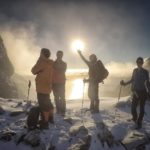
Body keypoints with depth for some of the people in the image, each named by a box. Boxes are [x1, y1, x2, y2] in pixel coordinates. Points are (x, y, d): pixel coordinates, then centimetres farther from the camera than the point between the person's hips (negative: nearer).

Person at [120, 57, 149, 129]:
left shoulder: (145, 72, -6)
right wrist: (125, 83, 9)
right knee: (133, 107, 2)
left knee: (141, 108, 2)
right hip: (136, 92, 3)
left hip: (143, 92, -3)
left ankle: (139, 122, 13)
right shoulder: (135, 70, 5)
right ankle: (135, 119, 30)